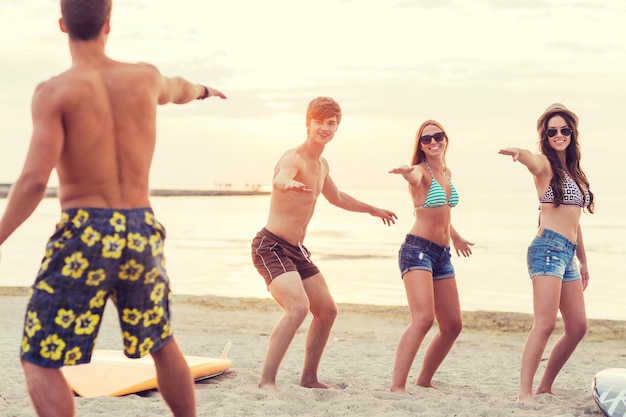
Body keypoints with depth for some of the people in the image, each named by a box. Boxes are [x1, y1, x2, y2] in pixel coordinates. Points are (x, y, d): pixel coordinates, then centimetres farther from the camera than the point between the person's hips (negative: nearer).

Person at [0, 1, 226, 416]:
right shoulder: (145, 77, 4)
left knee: (40, 363, 4)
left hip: (83, 236, -5)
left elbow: (35, 179, -18)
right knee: (162, 344, 26)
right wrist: (201, 90, 52)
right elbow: (175, 89, 29)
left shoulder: (54, 92, -10)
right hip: (142, 233, 5)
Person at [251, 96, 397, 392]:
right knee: (298, 307, -28)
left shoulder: (322, 165, 12)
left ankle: (309, 377, 27)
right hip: (271, 246, -10)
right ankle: (267, 381, -23)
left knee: (327, 310, 15)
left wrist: (372, 209, 44)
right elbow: (279, 179, -42)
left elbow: (336, 198, 32)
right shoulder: (293, 158, -17)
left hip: (297, 250, 10)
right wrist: (288, 183, -67)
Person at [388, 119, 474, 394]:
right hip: (418, 249, -8)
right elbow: (415, 179, -34)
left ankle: (424, 381, 24)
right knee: (423, 318, -25)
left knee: (453, 326, 11)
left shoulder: (447, 173, 14)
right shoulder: (421, 171, -8)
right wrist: (407, 173, -58)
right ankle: (397, 386, -25)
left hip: (442, 255, 8)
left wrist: (456, 237, 44)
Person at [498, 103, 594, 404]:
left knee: (577, 327, 9)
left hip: (568, 254, 8)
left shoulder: (573, 171, 20)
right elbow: (532, 161, -29)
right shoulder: (545, 165, -3)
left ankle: (545, 386, 19)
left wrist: (583, 260, 25)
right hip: (548, 248, -8)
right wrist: (519, 153, -53)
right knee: (545, 324, -16)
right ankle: (525, 393, -15)